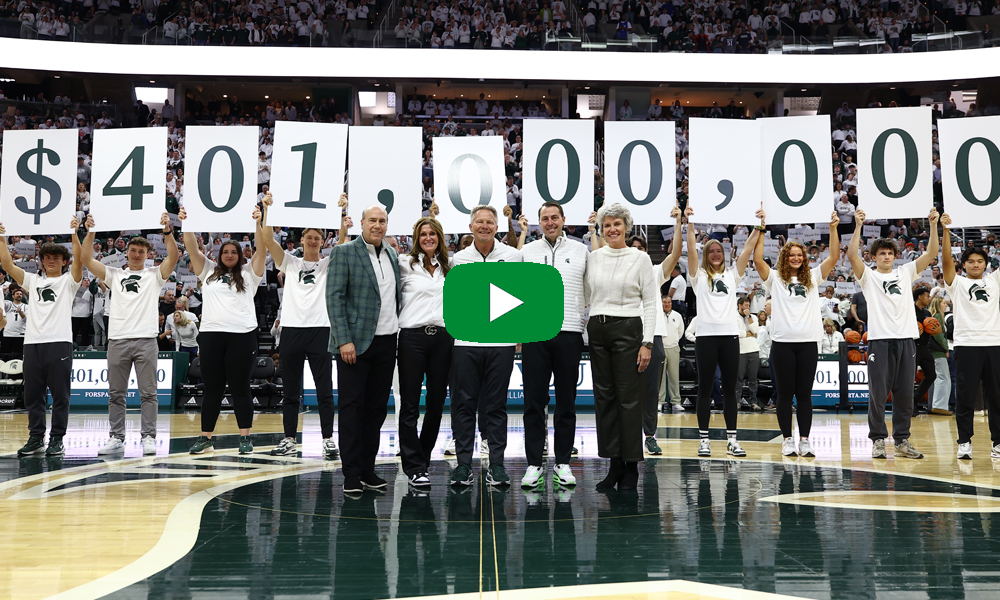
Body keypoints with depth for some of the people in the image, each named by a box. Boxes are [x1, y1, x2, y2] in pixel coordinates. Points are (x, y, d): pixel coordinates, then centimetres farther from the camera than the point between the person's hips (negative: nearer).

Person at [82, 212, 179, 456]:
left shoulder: (155, 274, 9)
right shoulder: (114, 274, 15)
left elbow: (173, 256, -6)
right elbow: (87, 260, 7)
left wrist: (168, 232, -18)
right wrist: (90, 233, -4)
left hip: (146, 339, -2)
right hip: (117, 339, 3)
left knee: (148, 393, -1)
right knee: (116, 394, 6)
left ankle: (148, 438, 4)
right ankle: (117, 438, 13)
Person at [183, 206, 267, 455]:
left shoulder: (249, 272, 10)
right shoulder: (208, 271, 16)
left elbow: (261, 249, -3)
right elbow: (192, 249, 7)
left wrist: (257, 224, -15)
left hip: (242, 335, -2)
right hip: (210, 334, 2)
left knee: (240, 388, 2)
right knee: (212, 389, 7)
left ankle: (245, 438, 7)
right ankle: (206, 438, 14)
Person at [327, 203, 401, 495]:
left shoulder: (392, 254, 14)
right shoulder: (344, 252, -4)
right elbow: (334, 298, -10)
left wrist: (400, 332, 9)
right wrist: (344, 340, -17)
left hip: (387, 342, 6)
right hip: (355, 342, -6)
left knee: (377, 407, 10)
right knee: (352, 406, -1)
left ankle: (367, 469, 19)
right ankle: (351, 474, 5)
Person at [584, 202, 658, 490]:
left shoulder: (640, 258, 0)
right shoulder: (593, 257, 9)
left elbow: (650, 303, -3)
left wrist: (647, 342, -9)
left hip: (628, 329, -4)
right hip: (597, 330, 4)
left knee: (629, 398, -3)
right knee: (605, 397, 5)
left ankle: (631, 466, 6)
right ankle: (615, 463, 13)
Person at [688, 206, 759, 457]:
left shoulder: (732, 274, 15)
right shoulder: (698, 275, 8)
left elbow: (748, 248, 9)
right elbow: (691, 249, -4)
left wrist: (759, 226, 2)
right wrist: (689, 223, -10)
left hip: (730, 334, 2)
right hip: (706, 335, -2)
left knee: (730, 389, 5)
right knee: (705, 389, 2)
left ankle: (732, 439, 8)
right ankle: (703, 439, 6)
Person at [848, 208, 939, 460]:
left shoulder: (906, 272, 15)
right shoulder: (868, 276, 4)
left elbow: (931, 253, 8)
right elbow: (852, 254, -12)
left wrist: (933, 225, -2)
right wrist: (858, 226, -19)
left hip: (906, 338, 3)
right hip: (879, 339, -3)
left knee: (905, 393, 7)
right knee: (878, 392, -1)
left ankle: (902, 440, 15)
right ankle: (878, 440, 9)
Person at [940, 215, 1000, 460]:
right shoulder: (957, 283, 7)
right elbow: (947, 260, -6)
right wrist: (946, 229, -16)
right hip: (967, 345, -3)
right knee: (966, 396, -1)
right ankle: (965, 442, 4)